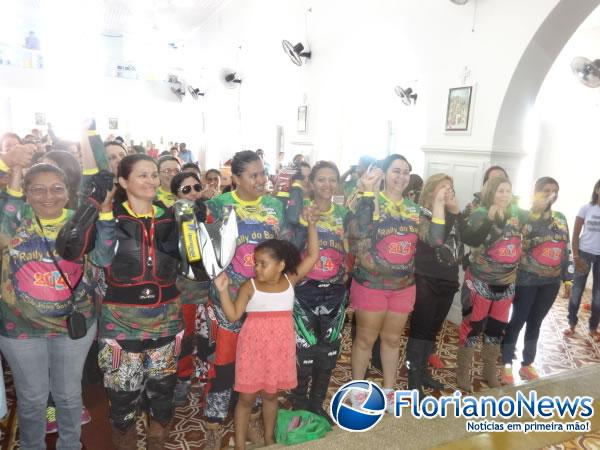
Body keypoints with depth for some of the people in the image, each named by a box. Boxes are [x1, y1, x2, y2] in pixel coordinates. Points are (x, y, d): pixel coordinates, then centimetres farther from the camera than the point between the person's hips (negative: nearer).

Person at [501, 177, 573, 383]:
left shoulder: (561, 219, 9)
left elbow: (566, 251, 13)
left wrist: (568, 279, 13)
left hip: (551, 281, 5)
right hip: (526, 280, -5)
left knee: (535, 322, 15)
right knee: (517, 321, 3)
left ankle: (527, 364, 29)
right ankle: (507, 365, 17)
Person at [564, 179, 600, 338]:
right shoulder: (586, 208, -3)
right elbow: (575, 234, -1)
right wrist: (576, 256, -8)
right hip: (585, 253, -1)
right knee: (577, 289, 5)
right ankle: (572, 323, 18)